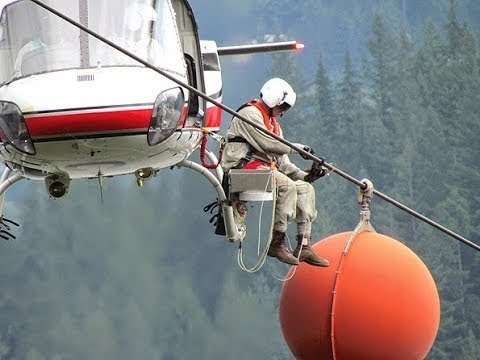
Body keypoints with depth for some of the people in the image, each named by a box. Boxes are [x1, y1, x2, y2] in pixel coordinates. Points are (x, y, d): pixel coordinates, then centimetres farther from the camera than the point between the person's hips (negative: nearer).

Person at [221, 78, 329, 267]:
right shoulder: (249, 114, -5)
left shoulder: (273, 123, 26)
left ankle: (304, 246, -10)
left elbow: (282, 162, 20)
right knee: (287, 186, -29)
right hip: (245, 166, -10)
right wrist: (297, 148, -6)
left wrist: (304, 175, 4)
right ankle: (277, 243, -29)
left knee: (305, 188, -4)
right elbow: (267, 144, -17)